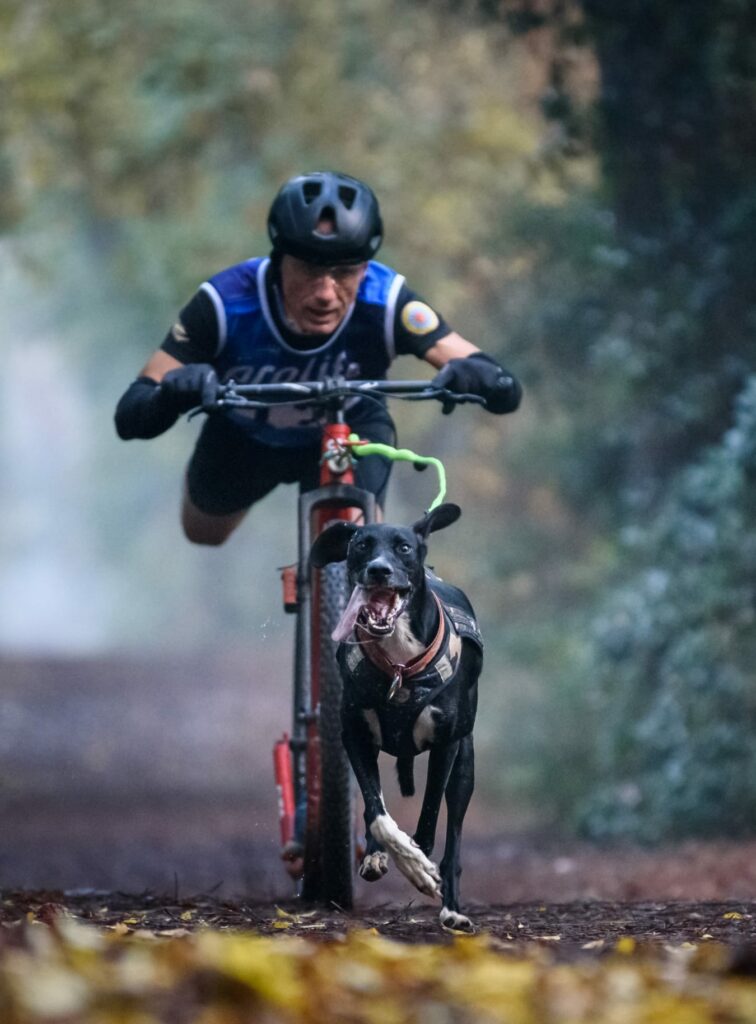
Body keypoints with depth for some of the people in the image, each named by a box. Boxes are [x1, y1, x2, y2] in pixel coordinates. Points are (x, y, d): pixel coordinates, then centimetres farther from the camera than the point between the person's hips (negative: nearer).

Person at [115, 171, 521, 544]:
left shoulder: (386, 302, -38)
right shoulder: (226, 302, -40)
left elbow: (505, 390, -42)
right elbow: (130, 418, -41)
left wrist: (473, 375, -67)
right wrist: (175, 393, -64)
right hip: (245, 438, 1)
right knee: (204, 533, 24)